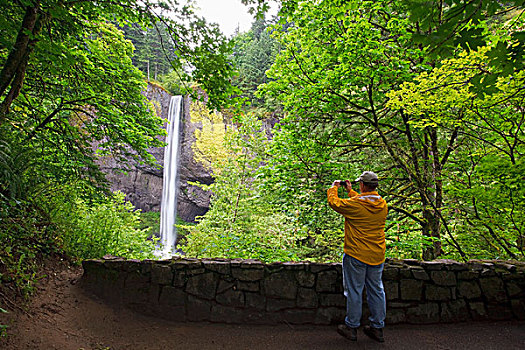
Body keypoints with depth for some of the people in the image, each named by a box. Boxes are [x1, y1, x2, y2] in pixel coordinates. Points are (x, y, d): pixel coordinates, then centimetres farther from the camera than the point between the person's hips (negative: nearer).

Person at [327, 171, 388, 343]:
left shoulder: (354, 204, -17)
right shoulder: (382, 204, 2)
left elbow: (333, 202, -1)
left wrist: (334, 187, 17)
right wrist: (350, 191, 29)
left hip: (356, 256, -5)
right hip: (377, 256, 6)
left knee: (354, 291, 6)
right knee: (376, 291, 14)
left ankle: (351, 327, 17)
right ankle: (377, 328, 24)